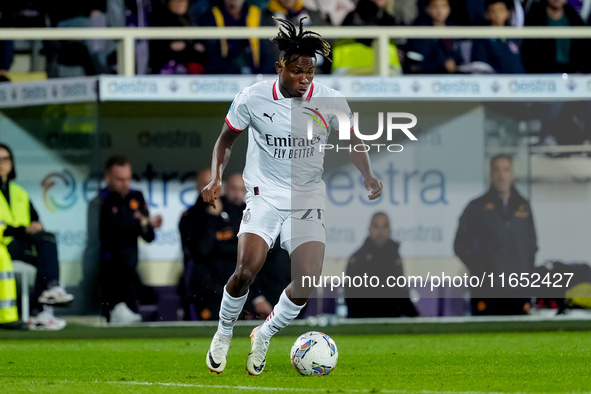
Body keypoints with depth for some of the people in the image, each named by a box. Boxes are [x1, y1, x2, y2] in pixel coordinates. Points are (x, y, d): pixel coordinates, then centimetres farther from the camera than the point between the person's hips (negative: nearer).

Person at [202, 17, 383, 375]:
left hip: (308, 200, 1)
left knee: (308, 282, -15)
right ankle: (224, 334, 7)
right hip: (264, 196, -1)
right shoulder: (253, 98, -9)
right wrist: (216, 178, -9)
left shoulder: (330, 100, -7)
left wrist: (368, 175, -11)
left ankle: (264, 337, 13)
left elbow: (353, 141, 7)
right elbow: (227, 139, 6)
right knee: (246, 271, -22)